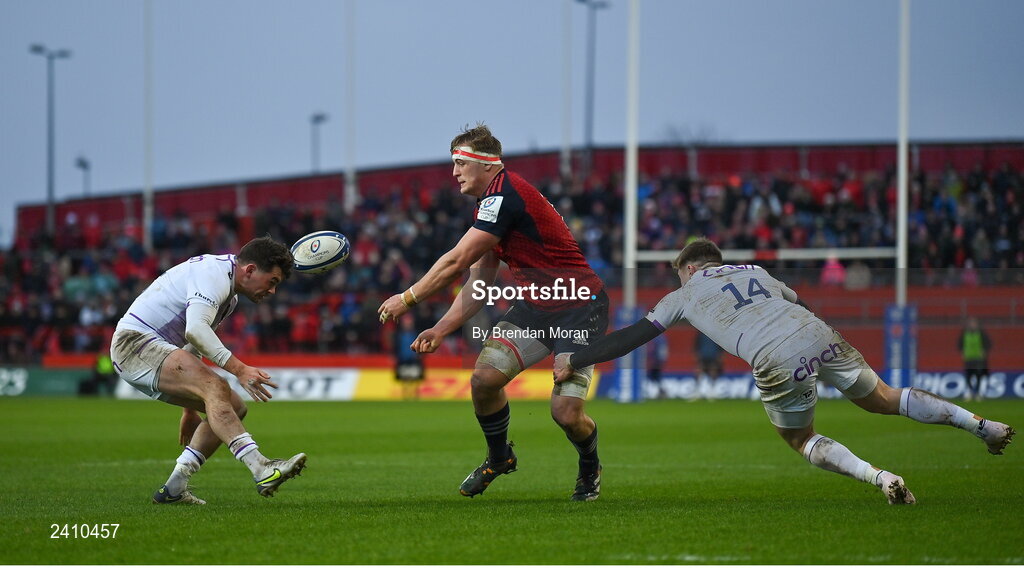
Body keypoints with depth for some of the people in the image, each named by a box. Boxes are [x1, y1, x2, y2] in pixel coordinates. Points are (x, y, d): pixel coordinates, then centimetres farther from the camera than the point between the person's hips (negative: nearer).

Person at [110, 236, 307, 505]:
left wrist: (190, 408, 32)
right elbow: (195, 329, -30)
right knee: (216, 388, -29)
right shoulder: (215, 274, -15)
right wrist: (239, 369, -37)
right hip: (135, 342, -11)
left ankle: (173, 489, 4)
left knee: (234, 407, 5)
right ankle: (261, 469, -41)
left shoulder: (229, 296, 19)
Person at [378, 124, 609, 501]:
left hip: (579, 308, -9)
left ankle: (590, 468, 16)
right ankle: (499, 458, 18)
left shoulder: (504, 194, -21)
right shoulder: (490, 206, 11)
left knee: (566, 412, -17)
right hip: (534, 305, 9)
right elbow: (478, 283, 17)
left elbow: (457, 262, -20)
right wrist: (441, 329, 7)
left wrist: (408, 298, -9)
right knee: (483, 377, -8)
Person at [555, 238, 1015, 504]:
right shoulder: (755, 272, 29)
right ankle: (978, 423, 9)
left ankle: (880, 477, -4)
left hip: (779, 363, -4)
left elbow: (630, 338, 21)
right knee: (884, 399, 18)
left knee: (801, 439, 18)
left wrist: (573, 363, 28)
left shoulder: (686, 295, 18)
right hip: (819, 336, 4)